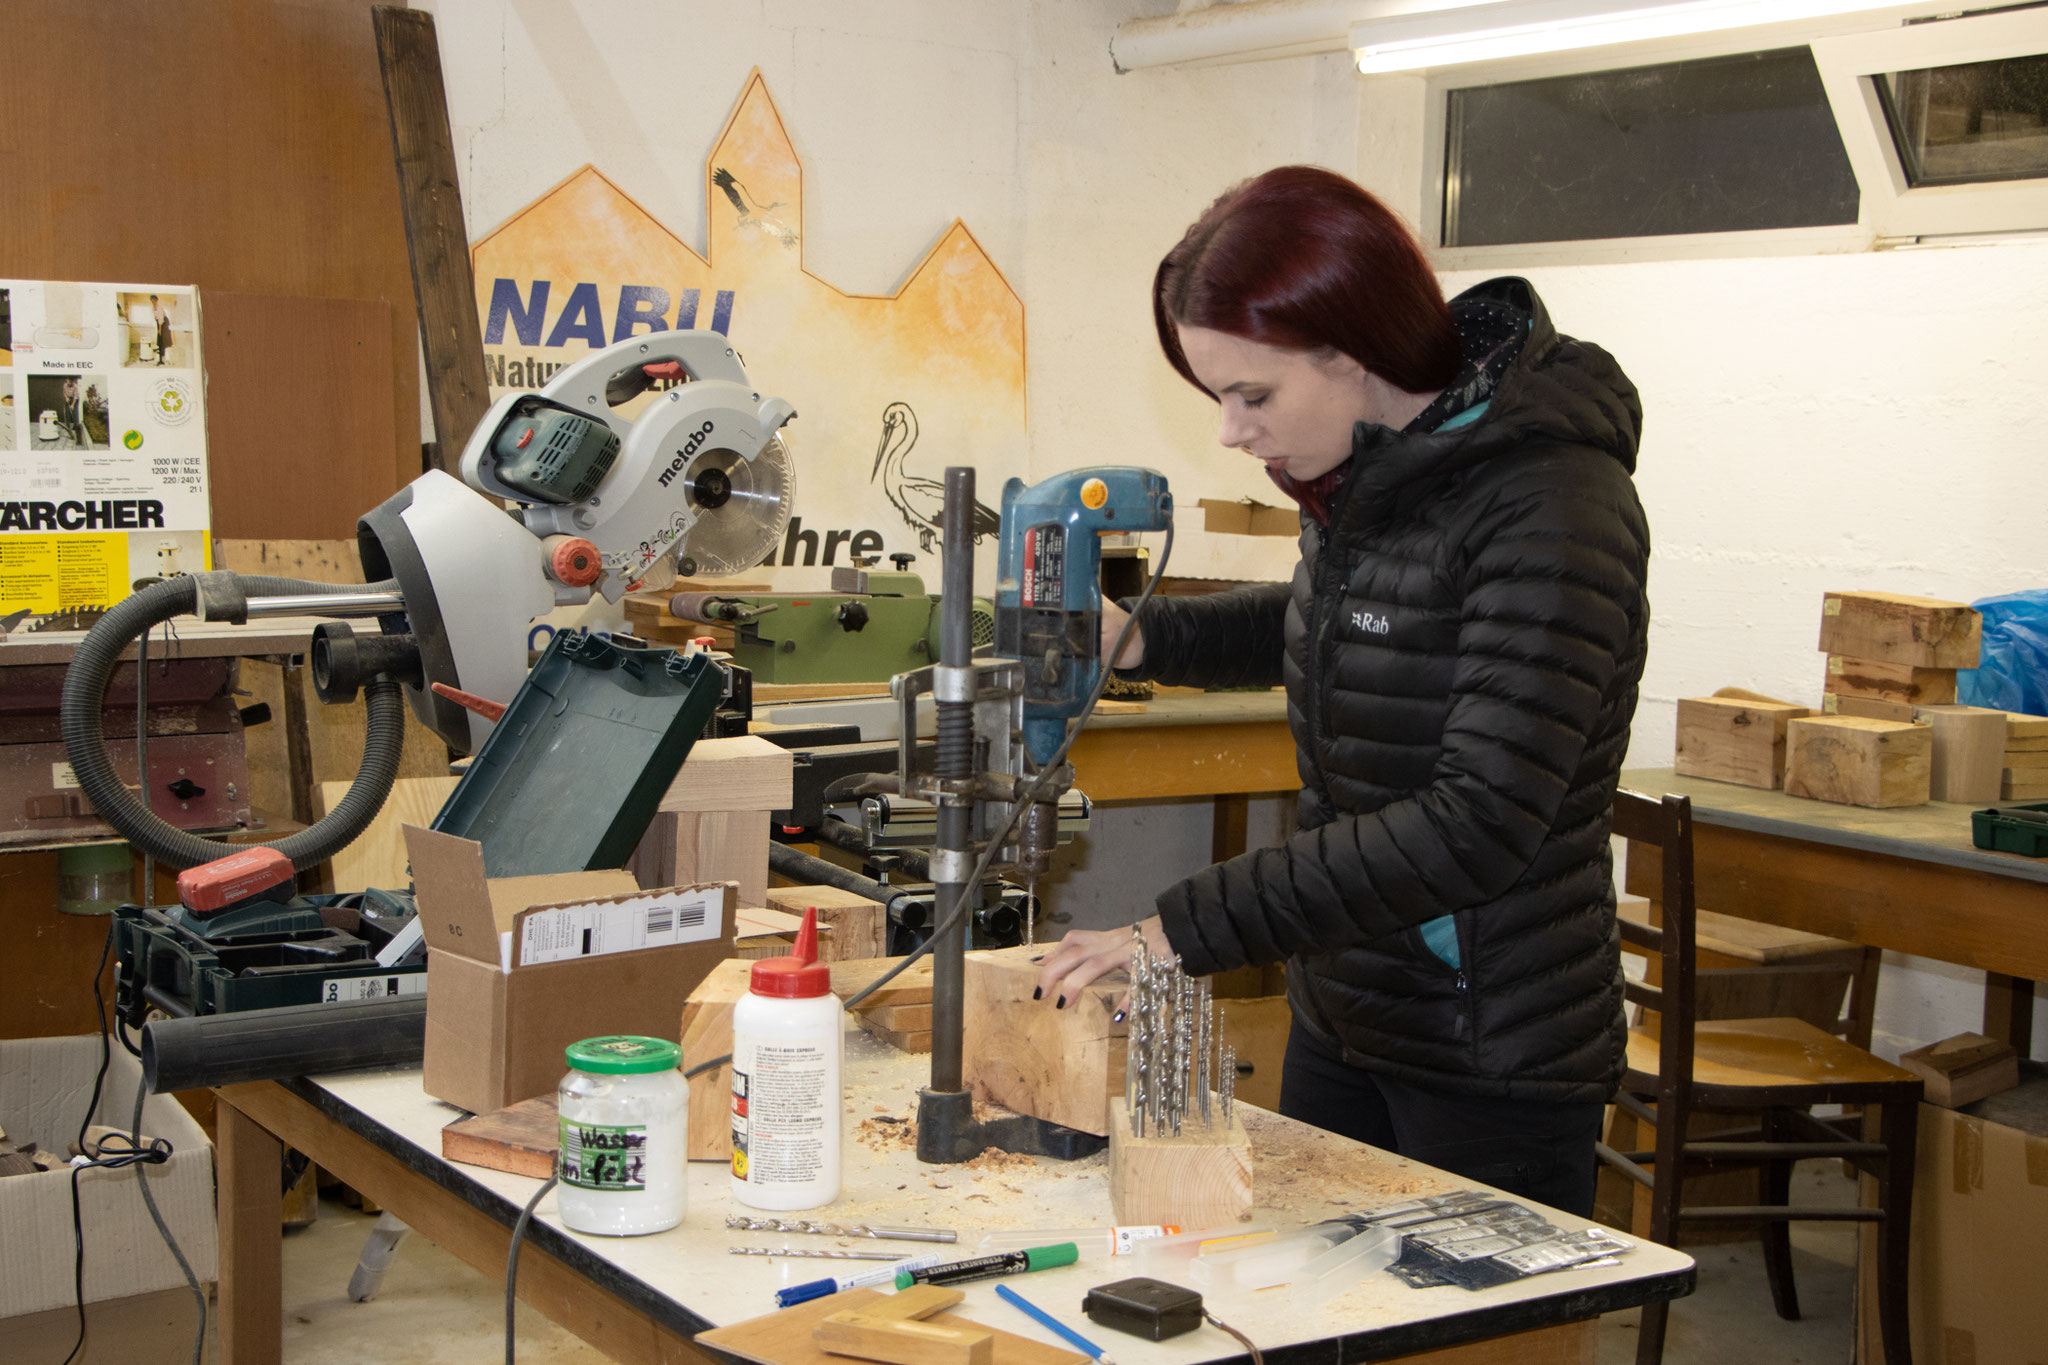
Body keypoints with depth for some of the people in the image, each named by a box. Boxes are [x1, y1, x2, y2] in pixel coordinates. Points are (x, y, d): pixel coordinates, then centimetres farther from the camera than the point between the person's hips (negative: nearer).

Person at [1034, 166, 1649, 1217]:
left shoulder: (1552, 508, -22)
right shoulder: (1364, 478, 3)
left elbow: (1479, 823, -29)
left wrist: (1188, 929, -28)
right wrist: (1142, 639, 9)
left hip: (1494, 1062, -8)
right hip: (1339, 1028, 8)